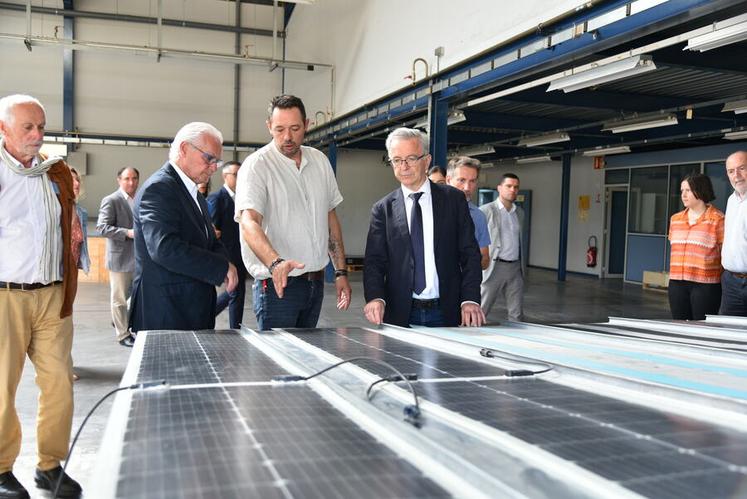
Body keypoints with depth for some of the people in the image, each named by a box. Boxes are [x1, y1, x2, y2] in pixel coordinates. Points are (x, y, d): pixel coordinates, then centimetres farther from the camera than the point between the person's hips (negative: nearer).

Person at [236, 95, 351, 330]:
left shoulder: (320, 161, 9)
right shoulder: (256, 165, -10)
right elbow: (249, 222, -23)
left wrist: (341, 272, 10)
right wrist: (275, 263, -41)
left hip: (316, 282, 6)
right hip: (277, 283, -5)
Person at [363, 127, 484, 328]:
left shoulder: (454, 199, 4)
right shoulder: (383, 209, 3)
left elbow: (470, 253, 1)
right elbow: (374, 260, -2)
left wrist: (470, 300, -11)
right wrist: (375, 297, -21)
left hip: (447, 313, 0)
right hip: (400, 316, 0)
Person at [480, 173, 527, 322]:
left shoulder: (520, 212, 14)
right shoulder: (486, 210, -4)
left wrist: (523, 266, 17)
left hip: (515, 268, 6)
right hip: (494, 266, -5)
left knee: (517, 315, 7)